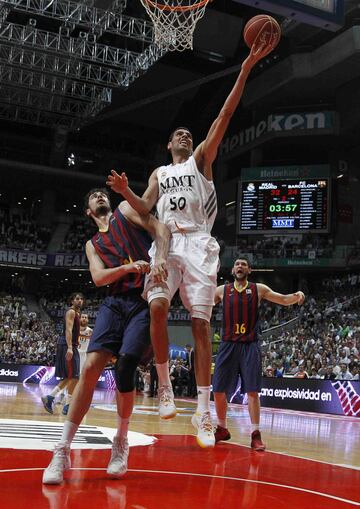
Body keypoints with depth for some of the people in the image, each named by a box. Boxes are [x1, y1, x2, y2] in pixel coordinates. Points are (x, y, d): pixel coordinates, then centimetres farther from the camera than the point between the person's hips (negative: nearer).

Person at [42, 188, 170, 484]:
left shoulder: (126, 211, 12)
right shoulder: (93, 245, 21)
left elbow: (161, 228, -3)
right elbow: (99, 277, 3)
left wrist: (160, 259, -22)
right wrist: (129, 266, -15)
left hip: (145, 301, -3)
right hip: (115, 301, 3)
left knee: (124, 369, -14)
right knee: (91, 367, -12)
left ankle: (121, 443, 10)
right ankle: (63, 451, -6)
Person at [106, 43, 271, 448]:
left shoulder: (201, 160, 16)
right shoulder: (159, 173, 25)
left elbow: (224, 116, 6)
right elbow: (144, 208, 14)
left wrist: (245, 70, -2)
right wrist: (125, 191, -7)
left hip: (198, 244, -2)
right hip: (166, 243, 2)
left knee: (200, 323, -7)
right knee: (157, 307, -23)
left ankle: (204, 411, -5)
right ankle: (164, 385, -7)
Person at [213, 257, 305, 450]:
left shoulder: (258, 289, 6)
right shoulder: (222, 290, 7)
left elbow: (284, 300, 8)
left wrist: (296, 296, -13)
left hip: (250, 345, -1)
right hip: (228, 344, 1)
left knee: (252, 391, -6)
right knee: (218, 390, 2)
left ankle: (256, 434, 0)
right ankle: (222, 429, 21)